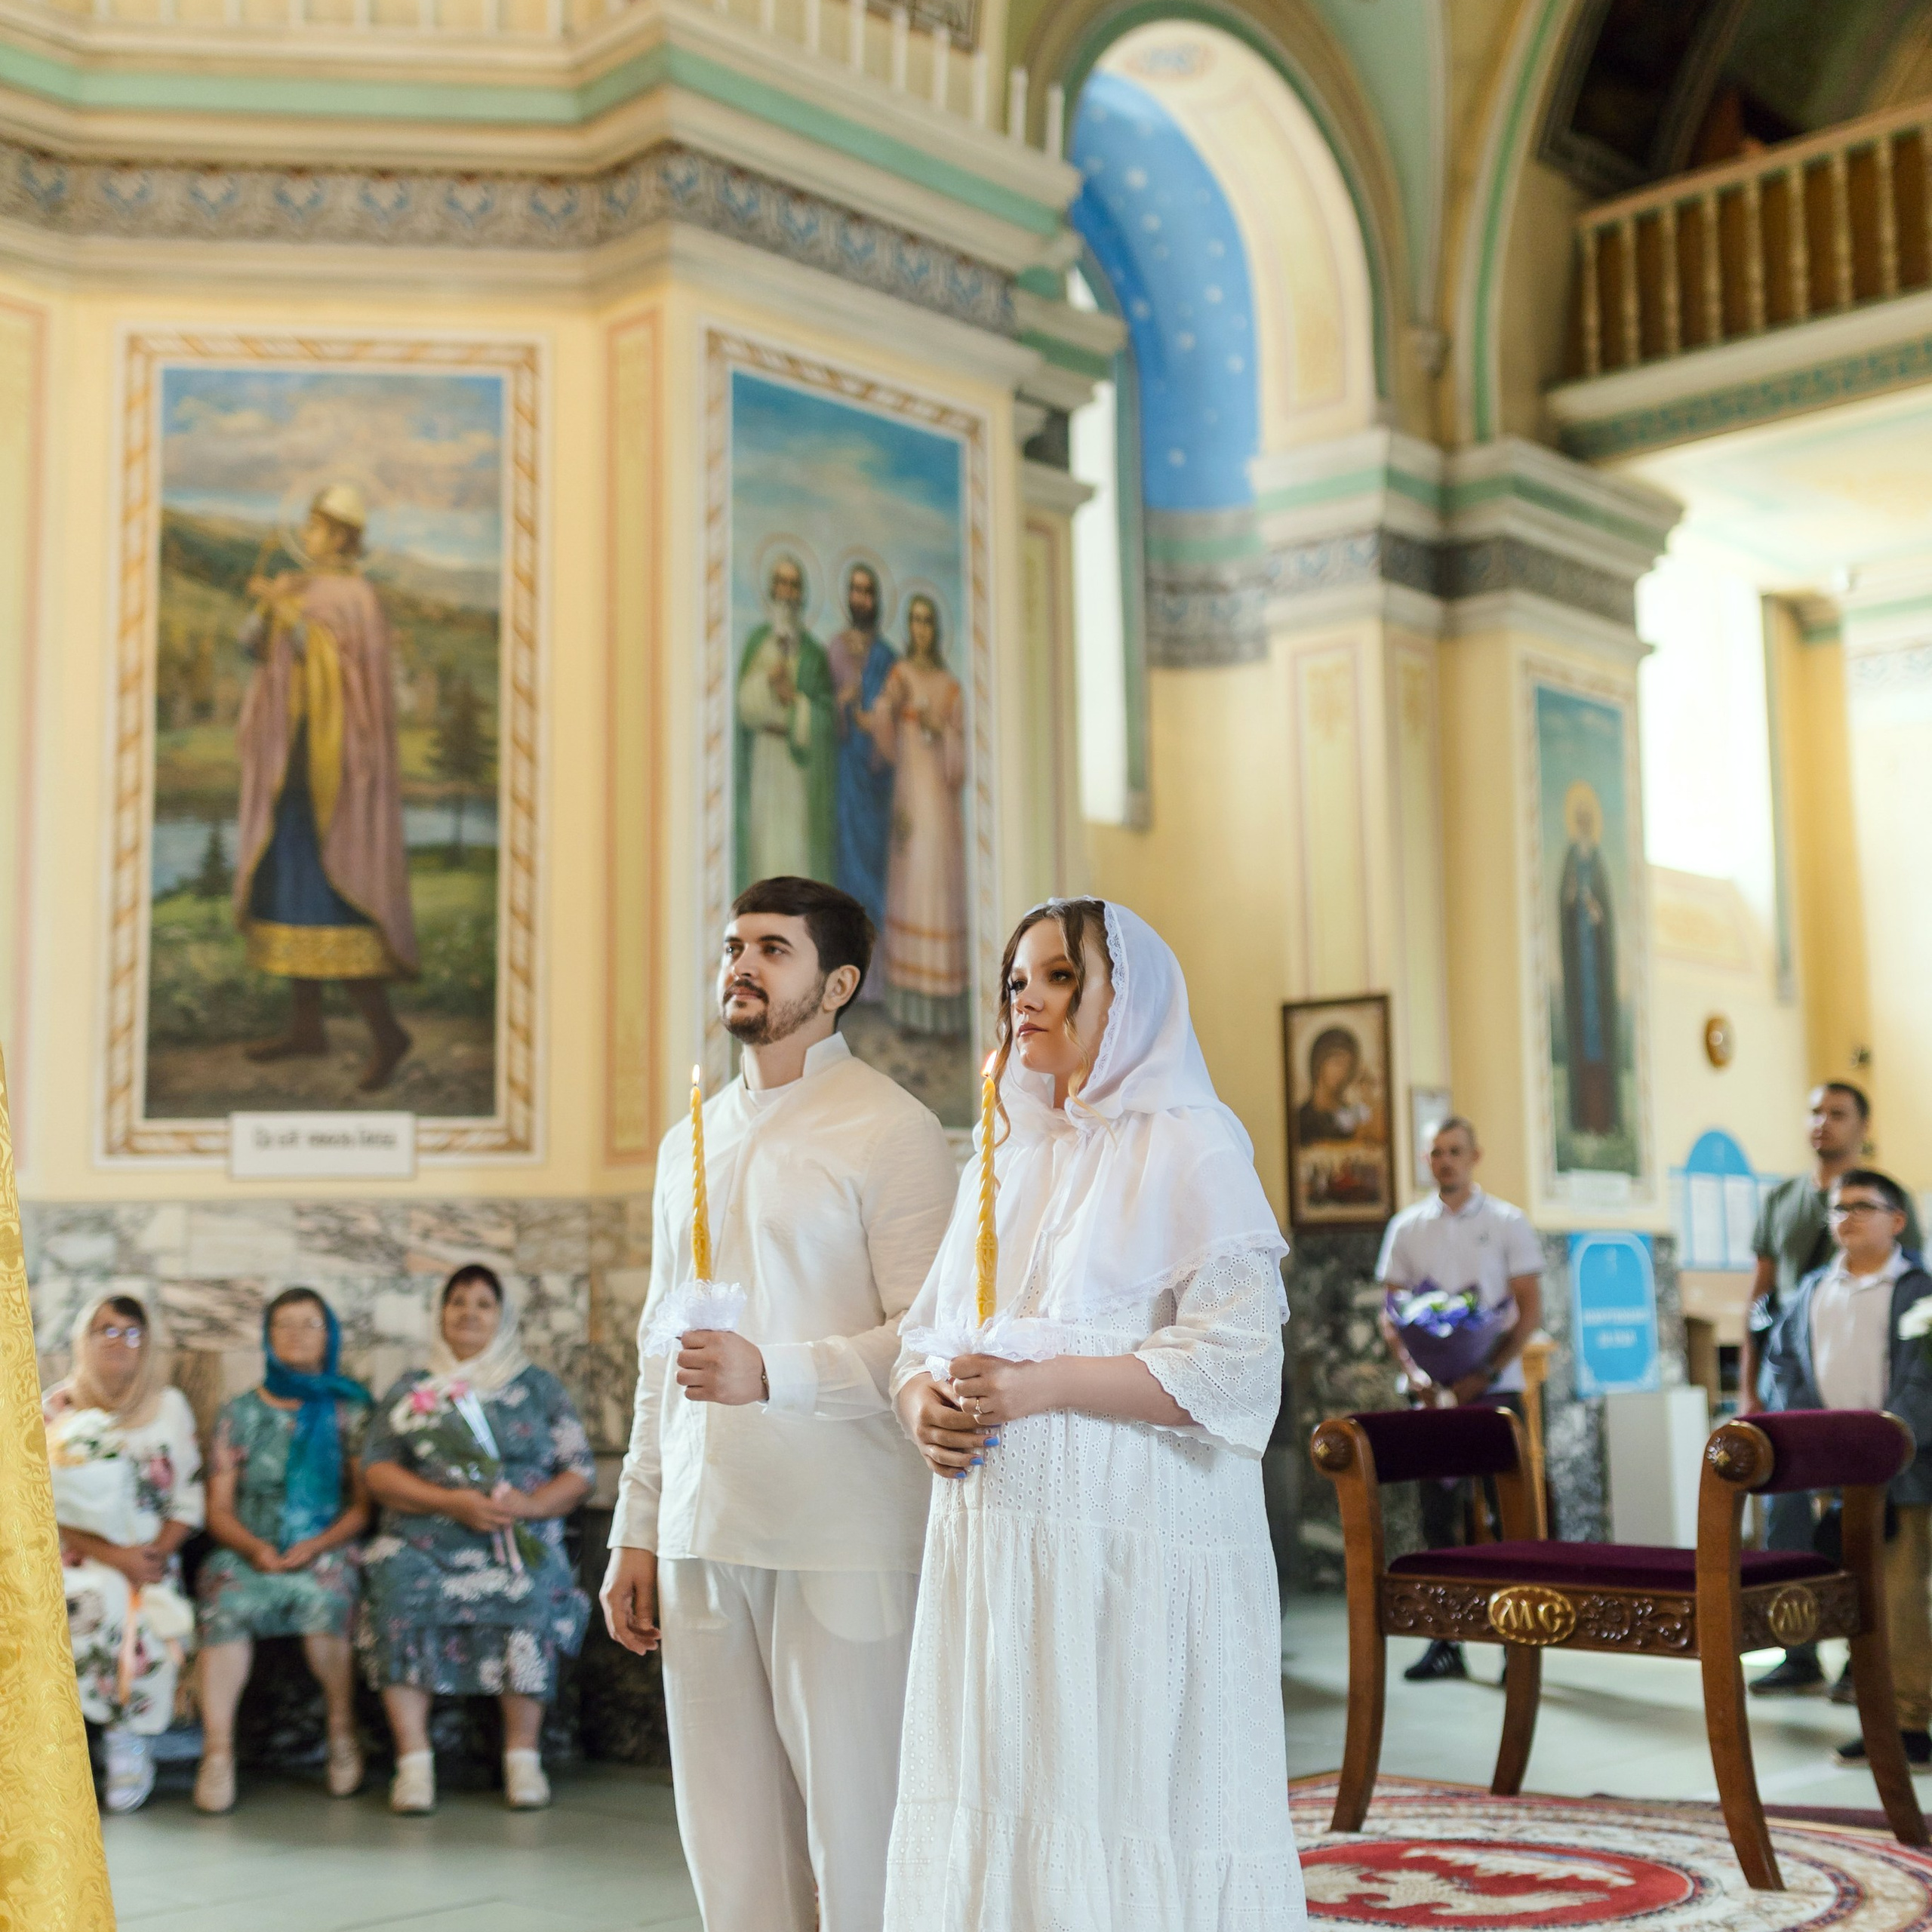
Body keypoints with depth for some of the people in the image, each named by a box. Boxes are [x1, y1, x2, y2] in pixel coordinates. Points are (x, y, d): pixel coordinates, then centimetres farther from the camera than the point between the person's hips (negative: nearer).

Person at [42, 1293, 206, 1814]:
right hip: (78, 1557, -1)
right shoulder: (55, 1409, 6)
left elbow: (189, 1498, 6)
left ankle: (130, 1749, -13)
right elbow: (48, 1507, 0)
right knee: (97, 1604, -32)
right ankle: (130, 1740, -21)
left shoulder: (170, 1407, 9)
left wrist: (157, 1553, -12)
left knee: (143, 1612, -30)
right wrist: (112, 1555, -13)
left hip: (151, 1558, 1)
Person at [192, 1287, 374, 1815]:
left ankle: (343, 1729, -17)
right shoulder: (240, 1413, 14)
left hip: (326, 1551, -1)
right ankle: (217, 1751, -32)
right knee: (227, 1600, -32)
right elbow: (219, 1510, 8)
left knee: (321, 1593, -35)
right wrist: (256, 1548, -12)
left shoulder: (349, 1412, 11)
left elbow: (363, 1505, 5)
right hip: (247, 1551, 1)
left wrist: (317, 1546, -12)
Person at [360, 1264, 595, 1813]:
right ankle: (413, 1760, -28)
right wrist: (452, 1501, -11)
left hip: (520, 1537, 0)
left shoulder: (540, 1388, 16)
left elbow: (580, 1471, 10)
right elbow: (377, 1471, 5)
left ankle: (523, 1757, -24)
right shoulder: (410, 1391, 17)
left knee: (527, 1594, -33)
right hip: (425, 1537, 1)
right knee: (400, 1583, -32)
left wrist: (530, 1504, -12)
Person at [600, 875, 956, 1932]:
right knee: (729, 1844, 9)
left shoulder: (893, 1132, -4)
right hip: (701, 1537, 6)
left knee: (855, 1834, -1)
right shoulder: (689, 1142, 17)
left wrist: (772, 1374, -22)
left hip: (841, 1541, -6)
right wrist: (634, 1530, 16)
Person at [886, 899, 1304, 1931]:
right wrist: (925, 1399, -3)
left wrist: (1045, 1386, -20)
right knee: (994, 1808, 6)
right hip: (994, 1545, 6)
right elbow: (926, 1332, 20)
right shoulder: (1003, 1162, 18)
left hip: (1132, 1546, -6)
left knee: (1122, 1819, -5)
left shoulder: (1188, 1149, -3)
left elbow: (1236, 1364, -12)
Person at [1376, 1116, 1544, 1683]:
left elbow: (1530, 1310, -2)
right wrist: (1414, 1372, -9)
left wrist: (1484, 1374, -12)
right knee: (1438, 1512, 3)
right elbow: (1391, 1315, 8)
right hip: (1431, 1391, 2)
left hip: (1493, 1387, -2)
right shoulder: (1407, 1227, 8)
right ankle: (1445, 1641, 9)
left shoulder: (1507, 1223, 2)